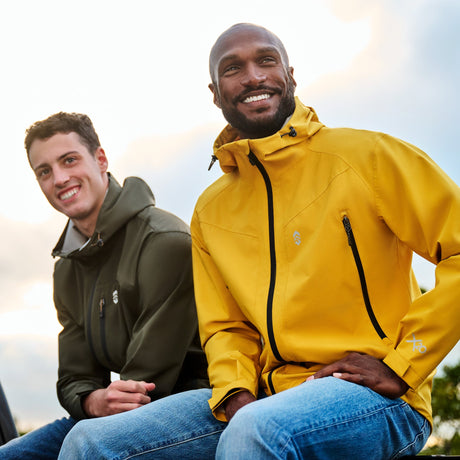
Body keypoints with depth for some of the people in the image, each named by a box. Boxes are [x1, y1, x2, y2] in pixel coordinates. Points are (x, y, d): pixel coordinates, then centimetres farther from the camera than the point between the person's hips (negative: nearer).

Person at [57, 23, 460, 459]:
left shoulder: (367, 156, -1)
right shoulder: (210, 210, 16)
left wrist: (400, 364, -10)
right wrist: (235, 394, -3)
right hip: (268, 397, 5)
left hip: (377, 399, -5)